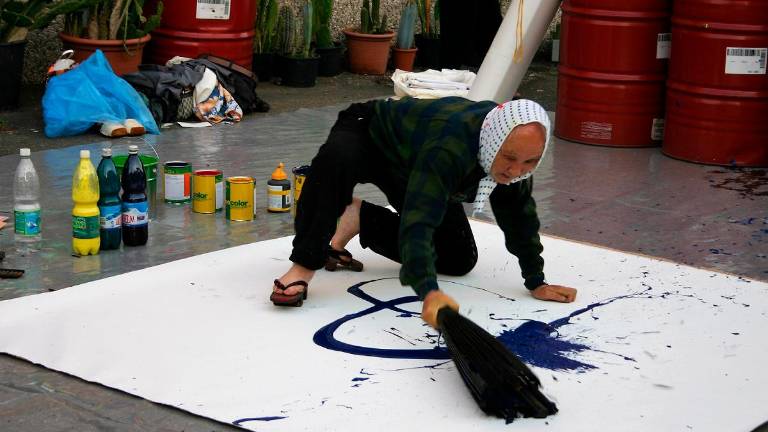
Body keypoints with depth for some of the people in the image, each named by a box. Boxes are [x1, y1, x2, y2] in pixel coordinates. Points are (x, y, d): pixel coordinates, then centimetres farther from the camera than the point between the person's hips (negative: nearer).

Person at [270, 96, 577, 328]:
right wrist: (429, 292, -67)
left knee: (459, 259, 2)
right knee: (336, 159, -45)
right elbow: (419, 221, -54)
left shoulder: (515, 150, -22)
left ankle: (359, 219, 13)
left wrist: (536, 283, -6)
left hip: (409, 164, 7)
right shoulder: (450, 146, -46)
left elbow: (521, 218, -8)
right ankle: (304, 266, -29)